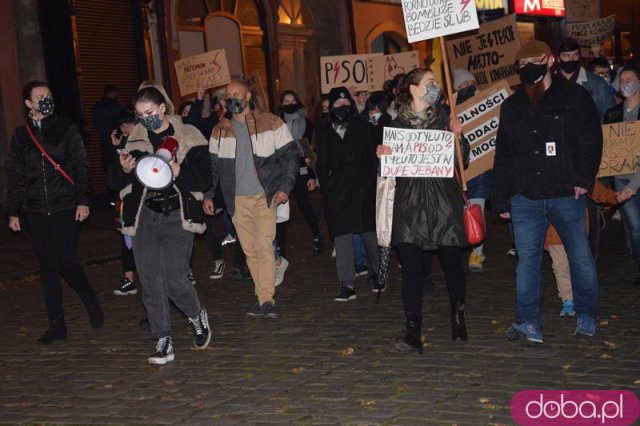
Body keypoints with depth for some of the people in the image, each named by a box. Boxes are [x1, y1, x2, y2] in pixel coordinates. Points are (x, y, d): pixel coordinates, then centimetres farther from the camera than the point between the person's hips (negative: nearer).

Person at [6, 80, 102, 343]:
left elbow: (81, 166, 0)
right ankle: (57, 325, 13)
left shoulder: (66, 129, 2)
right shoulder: (21, 136, 9)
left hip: (65, 208, -3)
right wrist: (13, 211, 8)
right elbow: (15, 176, 12)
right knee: (48, 267, 5)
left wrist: (83, 201, -8)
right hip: (36, 212, 3)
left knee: (66, 262, -8)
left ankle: (92, 303, 19)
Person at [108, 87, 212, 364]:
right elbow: (115, 182, 12)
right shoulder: (134, 141, 9)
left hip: (177, 216, -3)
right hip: (144, 216, 4)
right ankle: (163, 342, 11)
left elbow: (205, 180, -5)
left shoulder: (188, 138, 0)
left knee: (174, 280, -8)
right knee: (150, 282, 2)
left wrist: (179, 172, -22)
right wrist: (124, 170, -10)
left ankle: (197, 316, 23)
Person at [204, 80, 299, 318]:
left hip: (264, 196, -4)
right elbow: (212, 165, 16)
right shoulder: (220, 130, 9)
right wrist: (208, 195, 9)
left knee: (264, 246, -15)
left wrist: (285, 187, -9)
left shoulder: (271, 124, -1)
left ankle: (267, 300, -12)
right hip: (237, 199, 4)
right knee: (250, 250, 6)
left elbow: (291, 155, 0)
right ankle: (264, 299, 14)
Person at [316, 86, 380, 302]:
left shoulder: (362, 126, 6)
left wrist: (371, 180, -4)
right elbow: (322, 162, 11)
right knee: (342, 235, -5)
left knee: (369, 231, 5)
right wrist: (325, 187, 3)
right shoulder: (324, 131, 9)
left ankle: (375, 272, 27)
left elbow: (373, 155, 5)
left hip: (363, 186, 0)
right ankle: (347, 284, -4)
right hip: (337, 189, 1)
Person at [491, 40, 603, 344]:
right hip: (526, 198, 3)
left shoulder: (574, 97, 3)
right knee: (527, 261, 2)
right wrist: (500, 199, 9)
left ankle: (586, 318, 21)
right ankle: (528, 325, 7)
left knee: (580, 256, 4)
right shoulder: (512, 107, 14)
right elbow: (503, 157, 14)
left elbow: (591, 140, -1)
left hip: (567, 194, -3)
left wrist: (584, 178, -13)